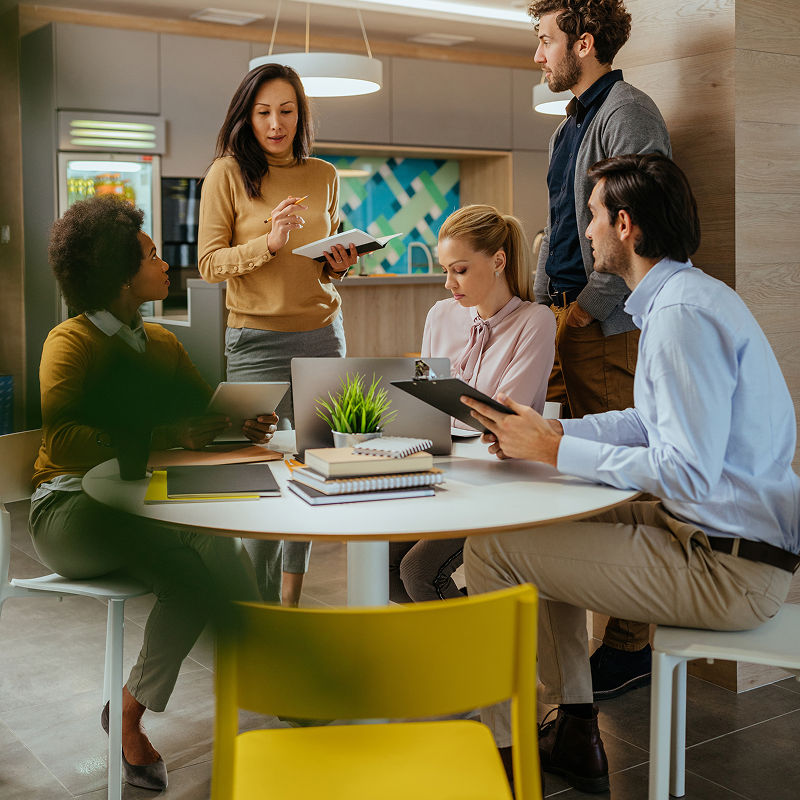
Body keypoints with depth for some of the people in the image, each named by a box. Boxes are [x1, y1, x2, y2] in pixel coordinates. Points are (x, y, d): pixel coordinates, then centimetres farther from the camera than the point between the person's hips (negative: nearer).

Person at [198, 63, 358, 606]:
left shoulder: (324, 176, 12)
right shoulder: (228, 174, -1)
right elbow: (210, 264, -5)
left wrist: (340, 264, 0)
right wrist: (269, 242, -20)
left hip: (324, 334, 4)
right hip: (258, 341, -4)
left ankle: (291, 602, 20)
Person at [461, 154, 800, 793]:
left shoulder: (682, 314, -21)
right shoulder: (687, 297, 12)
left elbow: (686, 472, -27)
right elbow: (656, 422, 18)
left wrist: (554, 450, -18)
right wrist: (549, 430, 7)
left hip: (729, 571, -11)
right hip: (717, 534, 11)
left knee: (491, 548, -10)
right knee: (548, 523, 24)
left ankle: (502, 752, 8)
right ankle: (575, 735, 27)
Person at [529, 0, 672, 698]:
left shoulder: (629, 112, -7)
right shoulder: (572, 126, 22)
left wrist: (587, 307, -15)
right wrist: (545, 302, 14)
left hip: (610, 326, -9)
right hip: (568, 319, 9)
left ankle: (631, 644, 0)